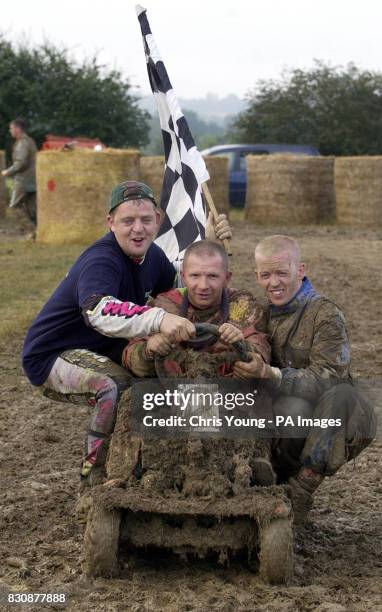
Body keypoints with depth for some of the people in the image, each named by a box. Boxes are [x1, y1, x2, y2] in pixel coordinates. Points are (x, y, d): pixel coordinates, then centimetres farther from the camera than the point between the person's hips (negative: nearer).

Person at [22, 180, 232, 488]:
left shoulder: (151, 255, 0)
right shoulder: (100, 261, -29)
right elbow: (98, 310, -50)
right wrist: (159, 318, -65)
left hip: (101, 351, 9)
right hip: (52, 357, -9)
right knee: (120, 388, -33)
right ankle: (95, 477, -14)